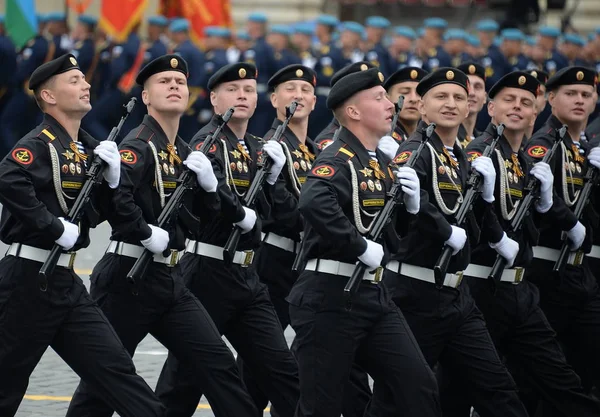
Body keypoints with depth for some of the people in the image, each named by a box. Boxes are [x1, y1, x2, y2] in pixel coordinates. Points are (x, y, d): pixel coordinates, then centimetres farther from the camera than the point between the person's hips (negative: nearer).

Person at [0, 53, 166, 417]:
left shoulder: (87, 148, 12)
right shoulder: (38, 145, -13)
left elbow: (94, 213, 18)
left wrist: (111, 176, 0)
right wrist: (55, 227, -27)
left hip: (65, 281, 8)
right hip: (29, 279, -8)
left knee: (114, 367, 4)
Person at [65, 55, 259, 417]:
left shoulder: (184, 153, 13)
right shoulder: (138, 145, -12)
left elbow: (205, 215, 17)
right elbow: (114, 196, -30)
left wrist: (208, 183, -1)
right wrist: (148, 234, -22)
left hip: (170, 279, 7)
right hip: (129, 278, -7)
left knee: (218, 363, 1)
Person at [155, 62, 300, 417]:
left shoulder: (259, 149, 14)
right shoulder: (209, 142, -8)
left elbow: (282, 210, 8)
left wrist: (274, 172, -6)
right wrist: (244, 217, -17)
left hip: (248, 275, 7)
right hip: (209, 271, -7)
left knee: (282, 368, 2)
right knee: (187, 373, 0)